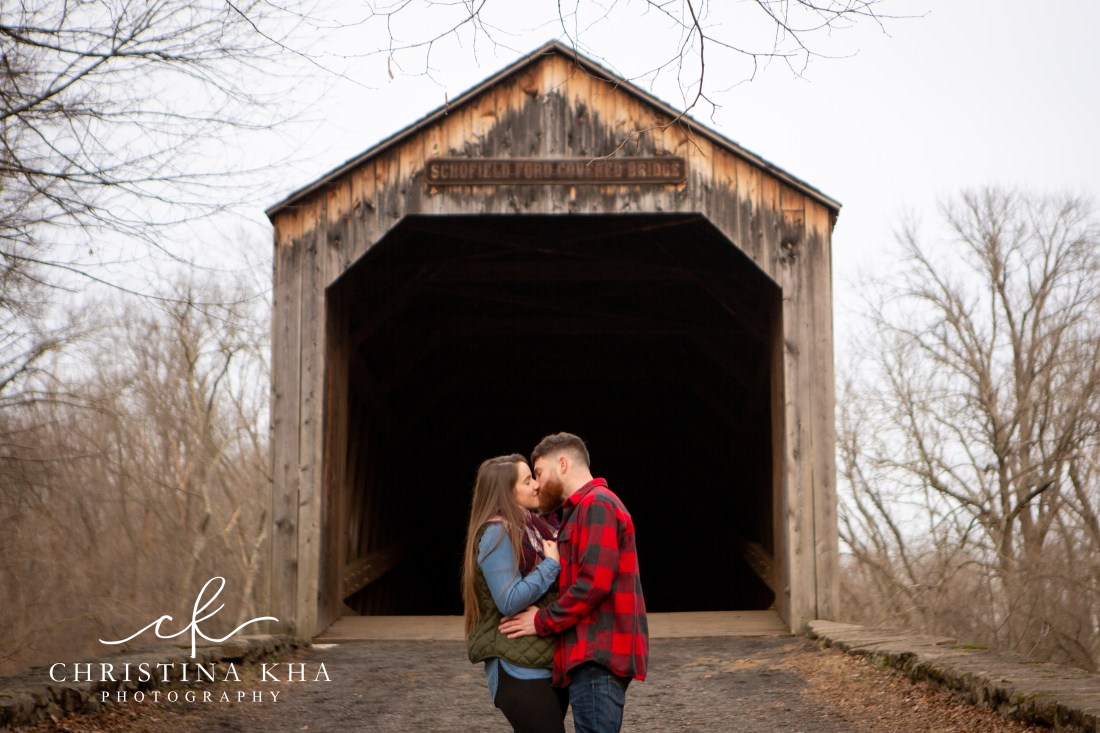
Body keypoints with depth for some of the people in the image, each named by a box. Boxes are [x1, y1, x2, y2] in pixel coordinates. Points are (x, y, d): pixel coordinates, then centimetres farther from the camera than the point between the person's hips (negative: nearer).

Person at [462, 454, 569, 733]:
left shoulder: (531, 527, 12)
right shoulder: (496, 534, -14)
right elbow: (509, 601, -21)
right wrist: (551, 564, -16)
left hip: (548, 662, 9)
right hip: (520, 668, -9)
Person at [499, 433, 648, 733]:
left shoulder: (597, 504, -8)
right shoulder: (583, 508, 25)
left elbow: (594, 583, -18)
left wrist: (542, 621, -10)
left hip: (597, 657, -10)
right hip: (593, 655, 10)